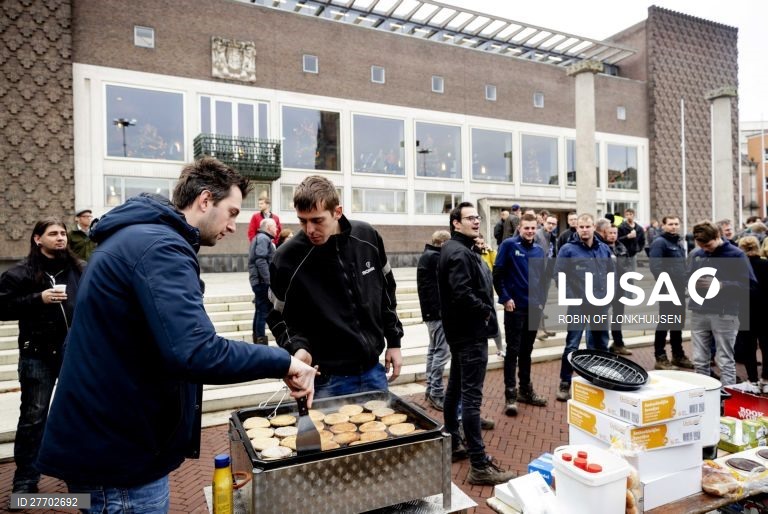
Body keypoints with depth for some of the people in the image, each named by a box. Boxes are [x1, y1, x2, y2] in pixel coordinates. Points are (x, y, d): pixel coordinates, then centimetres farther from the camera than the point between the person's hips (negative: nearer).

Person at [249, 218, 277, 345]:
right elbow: (261, 260, -22)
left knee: (260, 310, 14)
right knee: (264, 310, -7)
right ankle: (261, 340, -4)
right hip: (262, 281, -10)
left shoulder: (261, 238, 21)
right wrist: (269, 280, -23)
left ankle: (257, 338, 22)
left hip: (260, 281, 10)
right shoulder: (263, 238, -11)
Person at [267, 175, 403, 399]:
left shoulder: (367, 237, -5)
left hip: (373, 371, 4)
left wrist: (394, 342, 9)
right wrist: (297, 347, -20)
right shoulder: (287, 258, -15)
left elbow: (386, 292, 8)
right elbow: (279, 317, -2)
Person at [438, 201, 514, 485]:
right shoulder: (459, 253, -18)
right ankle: (479, 466, -1)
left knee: (455, 389, 17)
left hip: (461, 330, 11)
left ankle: (453, 445, 31)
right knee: (471, 396, -8)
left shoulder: (458, 250, 16)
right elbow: (463, 294, -29)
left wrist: (484, 311, 3)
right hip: (471, 332, -11)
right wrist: (486, 311, -14)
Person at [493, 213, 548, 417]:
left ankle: (525, 390, 27)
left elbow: (543, 278, 16)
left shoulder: (539, 251, 9)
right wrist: (505, 298, -13)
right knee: (513, 350, 0)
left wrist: (542, 300, 6)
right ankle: (511, 395, 8)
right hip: (515, 307, -5)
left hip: (534, 307, 5)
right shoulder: (509, 245, -7)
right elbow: (497, 273, -10)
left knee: (527, 351, 15)